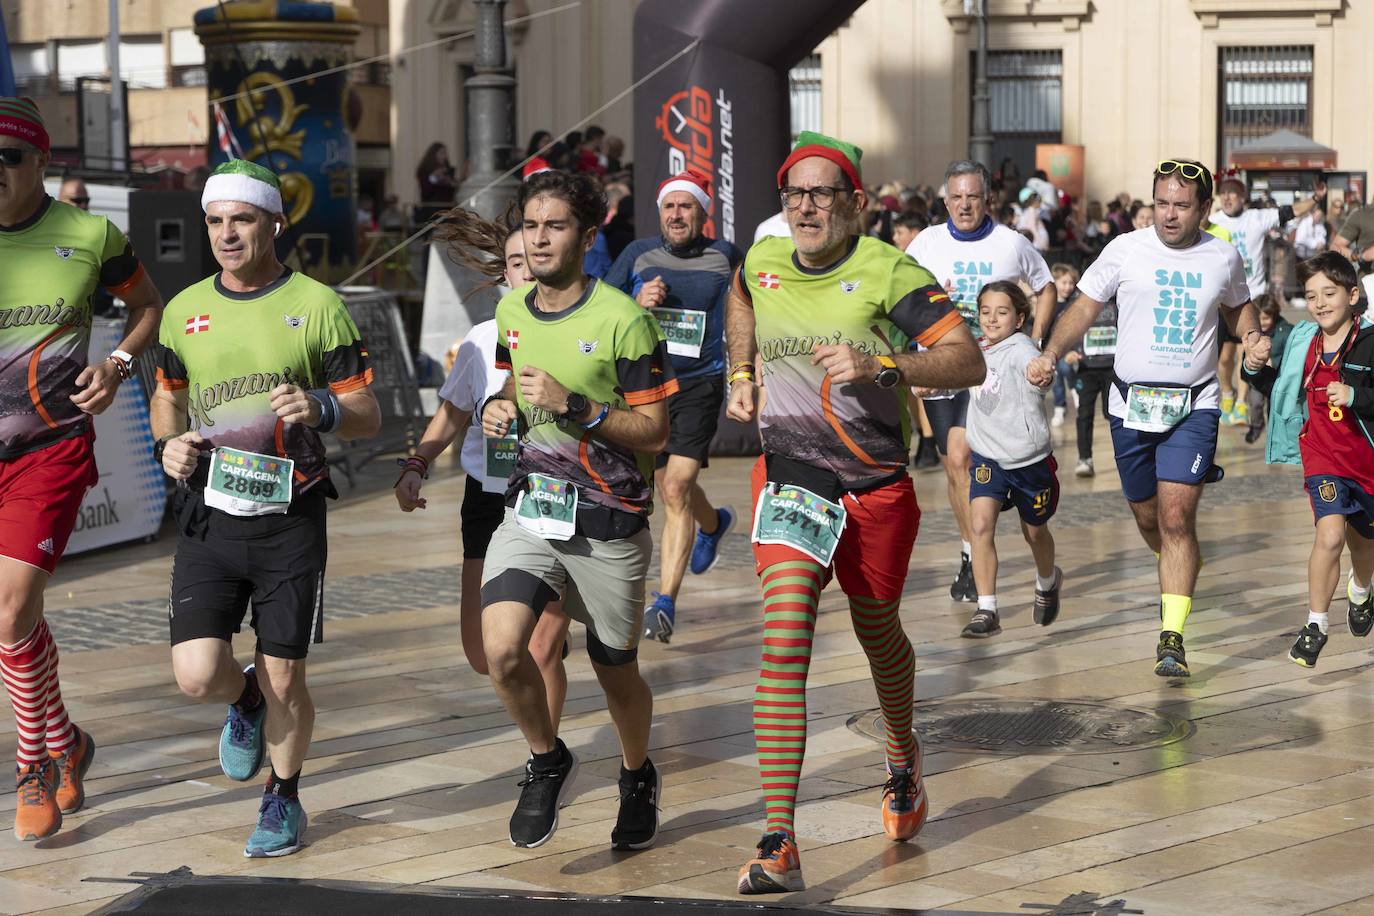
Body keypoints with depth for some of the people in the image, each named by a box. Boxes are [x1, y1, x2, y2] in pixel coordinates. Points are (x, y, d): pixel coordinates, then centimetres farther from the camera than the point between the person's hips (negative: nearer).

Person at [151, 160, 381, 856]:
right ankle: (246, 702, 27)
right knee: (198, 675, -10)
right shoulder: (184, 310, 7)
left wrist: (320, 409, -22)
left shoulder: (317, 305, -2)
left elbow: (368, 417, -1)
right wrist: (168, 442, 0)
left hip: (289, 517, -2)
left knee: (283, 680, 3)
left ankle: (282, 802, 28)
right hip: (208, 515, 2)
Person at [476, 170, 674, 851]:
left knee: (616, 672, 10)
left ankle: (638, 777, 41)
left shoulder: (623, 320, -13)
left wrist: (574, 406, -23)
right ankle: (547, 762, 11)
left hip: (609, 521, -4)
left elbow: (654, 433, -12)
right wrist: (501, 409, 1)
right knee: (502, 652, -17)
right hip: (529, 509, 4)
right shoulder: (510, 310, 5)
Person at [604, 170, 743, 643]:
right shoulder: (638, 255, 3)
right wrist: (637, 303, -15)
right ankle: (714, 523, 52)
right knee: (669, 487, 18)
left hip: (700, 385, -3)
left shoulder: (725, 257, 1)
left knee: (676, 488, -16)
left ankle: (665, 601, -14)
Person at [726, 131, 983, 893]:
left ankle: (902, 757, 53)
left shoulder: (889, 272, -13)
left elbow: (969, 362, -19)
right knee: (784, 645, -15)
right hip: (790, 480, 2)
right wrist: (741, 373, 14)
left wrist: (879, 364, -31)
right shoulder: (763, 261, 0)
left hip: (878, 487, -1)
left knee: (878, 634, 18)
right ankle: (779, 848, -19)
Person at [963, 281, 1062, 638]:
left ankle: (1047, 581, 49)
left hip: (1029, 458, -4)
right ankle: (986, 611, -15)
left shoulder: (1020, 349, -19)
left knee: (1034, 531, 17)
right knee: (980, 524, -18)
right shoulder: (979, 351, 2)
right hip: (987, 457, 4)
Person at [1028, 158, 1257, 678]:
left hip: (1194, 405, -1)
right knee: (1148, 520, 12)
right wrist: (1051, 354, -12)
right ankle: (1183, 571, 46)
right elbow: (1085, 307, 3)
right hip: (1131, 403, 1)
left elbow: (1238, 305, 23)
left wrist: (1251, 334, 2)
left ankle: (1172, 637, -13)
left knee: (1176, 518, -14)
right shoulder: (1126, 250, -2)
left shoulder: (1223, 258, 3)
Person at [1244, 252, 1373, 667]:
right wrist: (1259, 371, -1)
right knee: (1330, 534, -19)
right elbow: (1283, 390, 15)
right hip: (1322, 455, 0)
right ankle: (1316, 625, -6)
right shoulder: (1302, 342, -1)